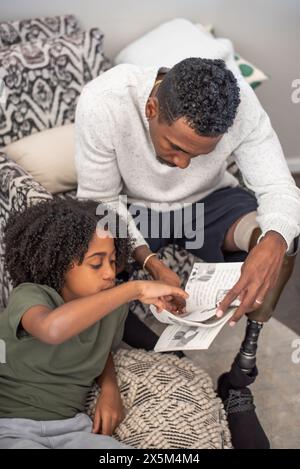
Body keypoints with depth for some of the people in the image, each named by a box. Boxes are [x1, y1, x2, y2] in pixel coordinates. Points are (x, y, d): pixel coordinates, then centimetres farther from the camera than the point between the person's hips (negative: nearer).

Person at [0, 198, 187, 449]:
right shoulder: (29, 296, -16)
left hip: (71, 426, 5)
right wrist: (135, 289, -37)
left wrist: (109, 388, 1)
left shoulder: (113, 305, 0)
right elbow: (52, 329, -42)